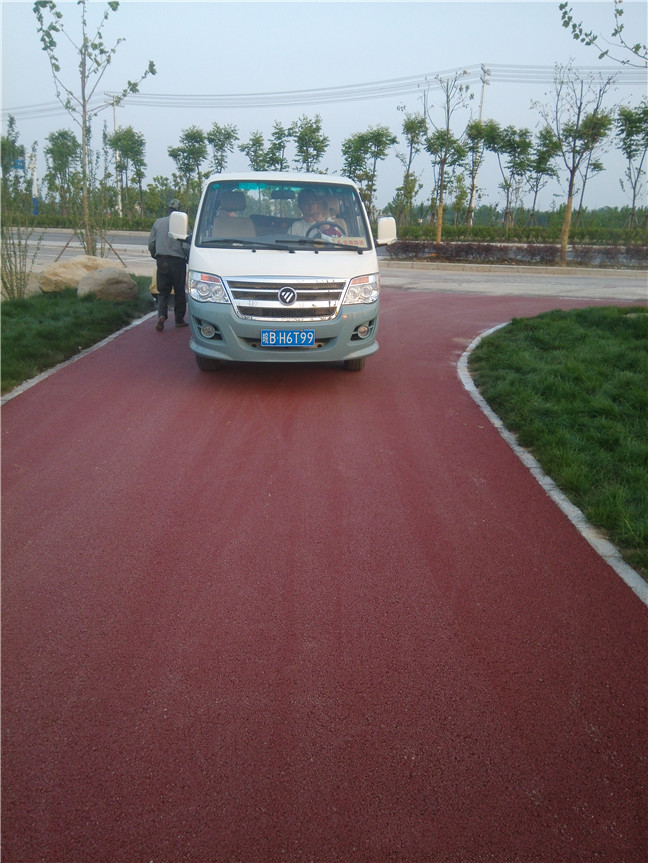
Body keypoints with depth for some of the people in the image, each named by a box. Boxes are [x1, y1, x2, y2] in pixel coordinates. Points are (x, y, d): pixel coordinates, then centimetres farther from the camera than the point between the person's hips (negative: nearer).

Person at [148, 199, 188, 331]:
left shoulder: (158, 222, 6)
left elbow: (151, 243, 9)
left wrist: (155, 255, 26)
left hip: (161, 261, 3)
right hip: (177, 261, -3)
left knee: (163, 291, 9)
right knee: (179, 291, 8)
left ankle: (161, 315, -13)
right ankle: (179, 319, 13)